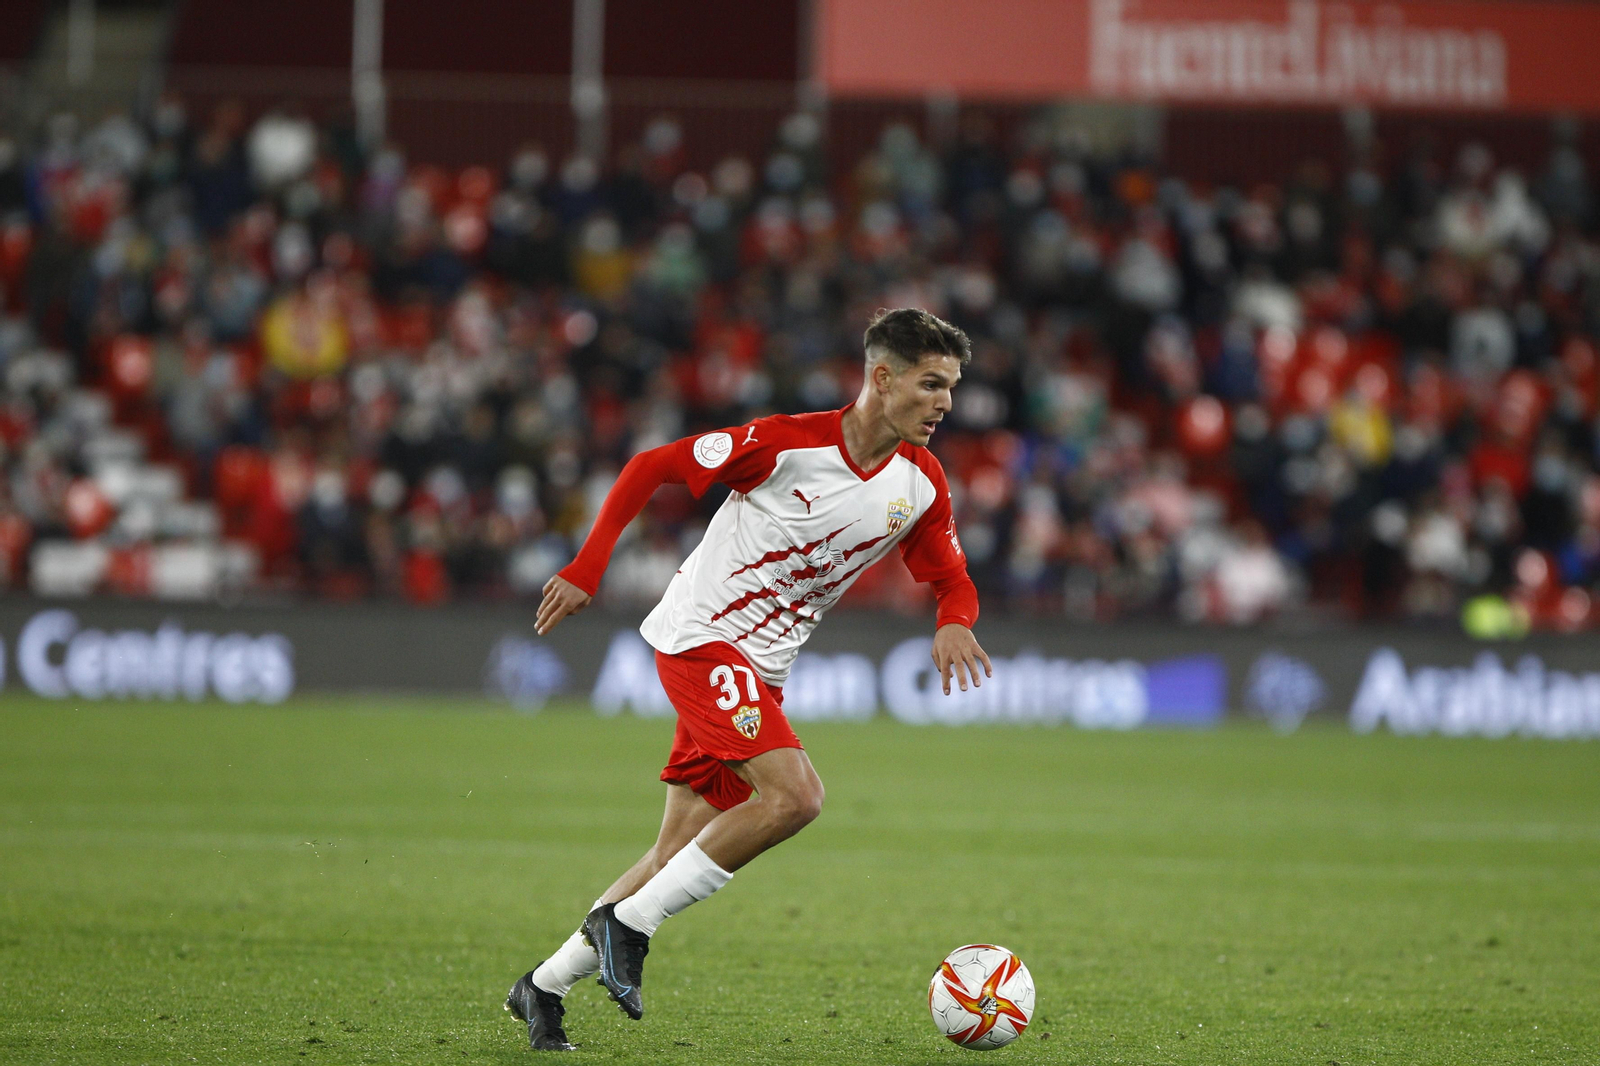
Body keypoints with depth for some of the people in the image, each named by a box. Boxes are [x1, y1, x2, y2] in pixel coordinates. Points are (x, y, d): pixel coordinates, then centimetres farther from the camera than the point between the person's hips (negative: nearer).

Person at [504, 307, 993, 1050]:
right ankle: (627, 923, -14)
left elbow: (952, 581, 11)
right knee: (794, 795, -25)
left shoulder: (920, 485, 0)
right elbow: (652, 466, -9)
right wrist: (587, 569, -13)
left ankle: (545, 986, 19)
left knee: (679, 856, 7)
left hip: (761, 669, 7)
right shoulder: (788, 443, -18)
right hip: (701, 638, -7)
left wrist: (954, 623, -13)